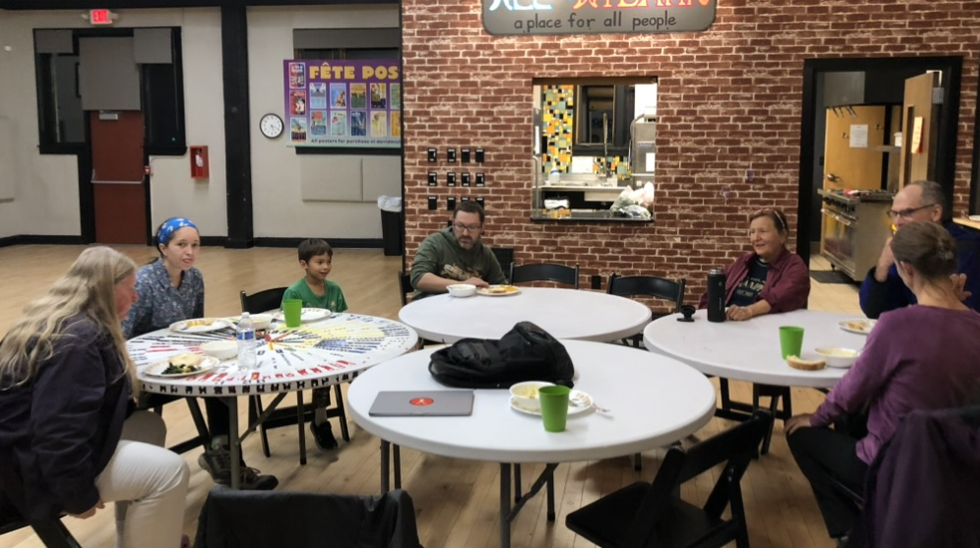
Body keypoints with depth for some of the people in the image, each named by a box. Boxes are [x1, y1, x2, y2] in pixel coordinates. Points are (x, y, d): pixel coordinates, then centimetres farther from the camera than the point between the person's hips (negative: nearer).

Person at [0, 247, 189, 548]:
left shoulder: (61, 321, 12)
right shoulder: (76, 339, -24)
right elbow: (59, 433, -31)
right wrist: (79, 496, -23)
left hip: (44, 444, 12)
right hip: (33, 466, -12)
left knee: (150, 426, 16)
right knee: (169, 472, -17)